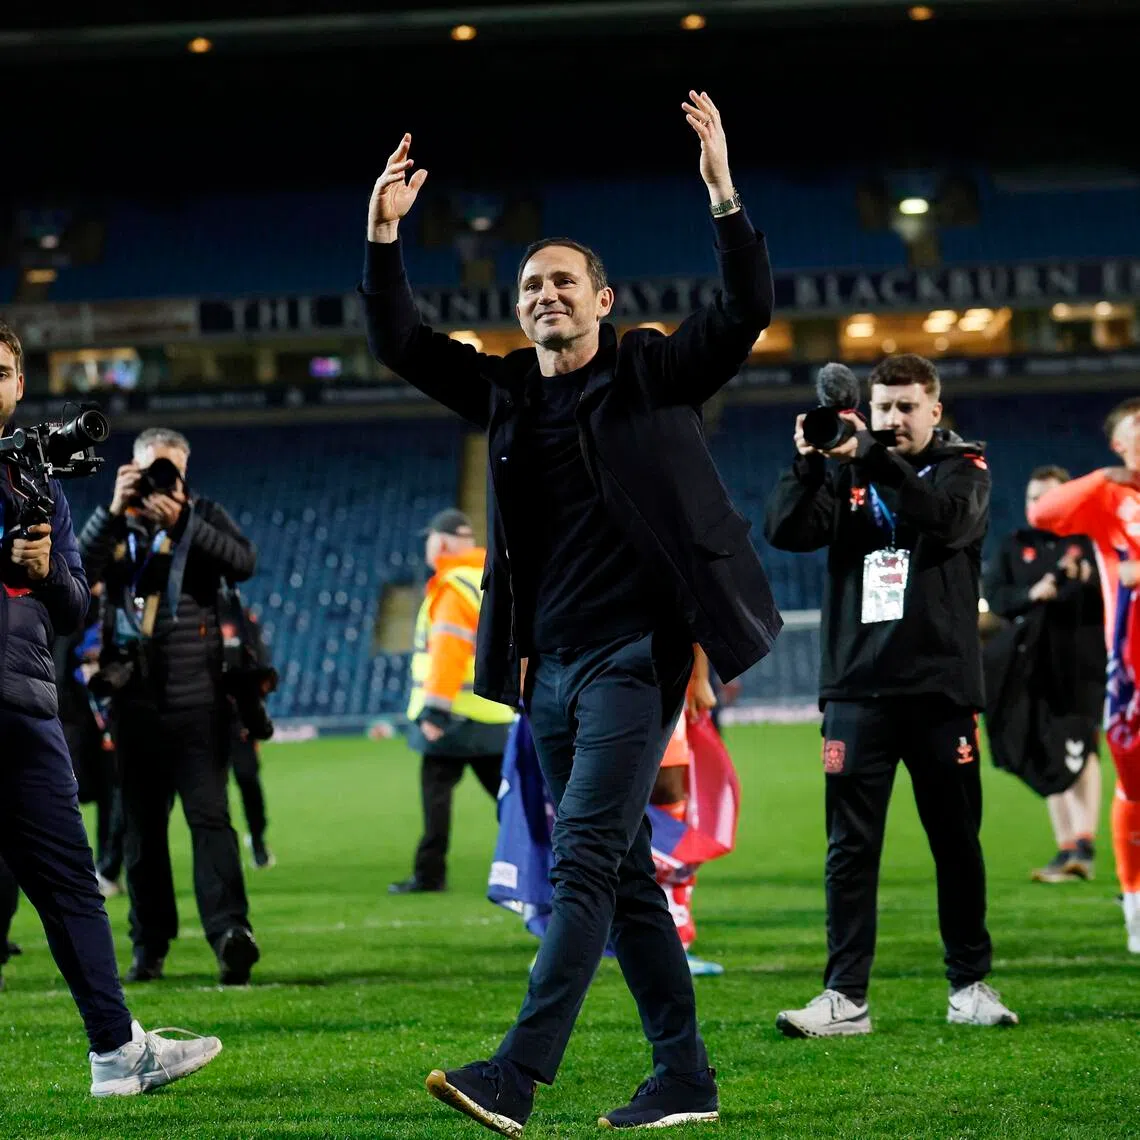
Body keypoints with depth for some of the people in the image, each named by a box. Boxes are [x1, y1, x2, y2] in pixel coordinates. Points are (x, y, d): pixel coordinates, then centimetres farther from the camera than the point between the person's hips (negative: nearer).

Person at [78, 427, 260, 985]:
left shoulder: (203, 517, 6)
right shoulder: (116, 525, 11)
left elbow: (244, 562, -11)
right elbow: (78, 569, -6)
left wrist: (182, 521, -21)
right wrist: (113, 511, -17)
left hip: (196, 699, -3)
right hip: (135, 698, 3)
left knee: (209, 815, -14)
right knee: (142, 827, 8)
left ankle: (229, 929, -25)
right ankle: (149, 944, 14)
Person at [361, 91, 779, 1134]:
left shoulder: (651, 376, 1)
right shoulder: (507, 392, 14)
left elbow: (747, 314, -10)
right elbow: (398, 343, 14)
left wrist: (723, 193, -20)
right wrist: (384, 236, 1)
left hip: (632, 655, -6)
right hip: (551, 666, 6)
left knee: (585, 860, -14)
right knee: (623, 872, 9)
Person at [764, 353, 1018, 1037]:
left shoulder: (964, 468, 6)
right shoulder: (846, 473, 10)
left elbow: (945, 518, -17)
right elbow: (786, 532, -4)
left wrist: (874, 458, -26)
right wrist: (808, 463, -20)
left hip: (941, 687, -1)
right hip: (859, 689, 1)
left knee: (957, 843, 7)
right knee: (851, 847, -2)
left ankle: (971, 985, 20)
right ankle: (845, 998, -1)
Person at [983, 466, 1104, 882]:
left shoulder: (1089, 541, 3)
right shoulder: (1015, 547, 13)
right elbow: (994, 597, 3)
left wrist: (1088, 580, -24)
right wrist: (1030, 595, -15)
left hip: (1082, 664, -4)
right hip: (1034, 666, 4)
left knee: (1079, 749, -16)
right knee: (1049, 760, 6)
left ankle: (1084, 844, -18)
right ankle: (1065, 849, 11)